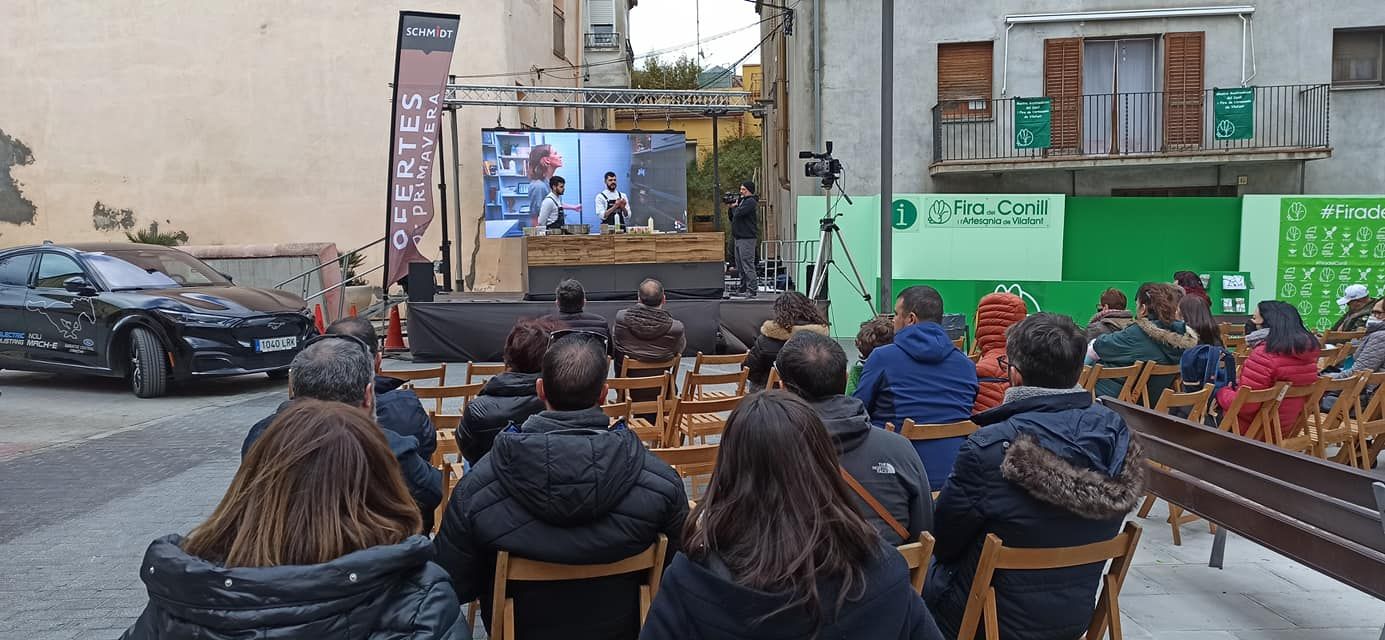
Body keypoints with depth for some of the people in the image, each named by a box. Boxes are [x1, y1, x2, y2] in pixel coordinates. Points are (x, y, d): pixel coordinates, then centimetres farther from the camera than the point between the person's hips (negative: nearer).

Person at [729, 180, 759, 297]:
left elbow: (738, 214, -22)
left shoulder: (751, 202, -10)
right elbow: (733, 218, 23)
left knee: (747, 264, -12)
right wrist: (731, 208, 6)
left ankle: (752, 289, -12)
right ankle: (743, 288, 18)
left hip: (747, 238, -10)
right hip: (739, 238, 10)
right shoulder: (742, 201, 21)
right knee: (740, 266, 12)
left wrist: (735, 207, -2)